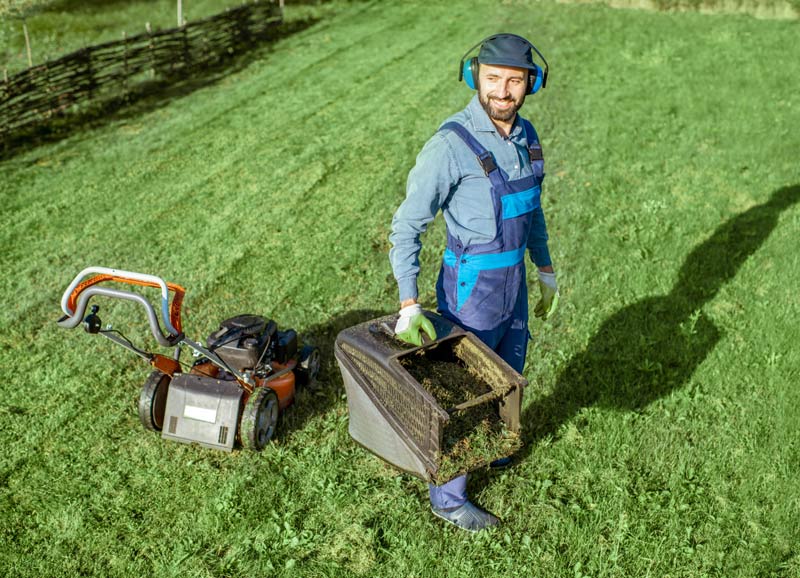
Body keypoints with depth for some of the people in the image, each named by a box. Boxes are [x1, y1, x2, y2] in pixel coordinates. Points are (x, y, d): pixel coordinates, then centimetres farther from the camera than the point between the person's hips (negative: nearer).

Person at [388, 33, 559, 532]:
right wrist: (409, 304, -26)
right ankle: (448, 497, 28)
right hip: (470, 291, -7)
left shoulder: (525, 136, 0)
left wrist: (546, 271, 19)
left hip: (512, 284, 7)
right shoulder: (451, 145, -23)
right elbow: (407, 227, -20)